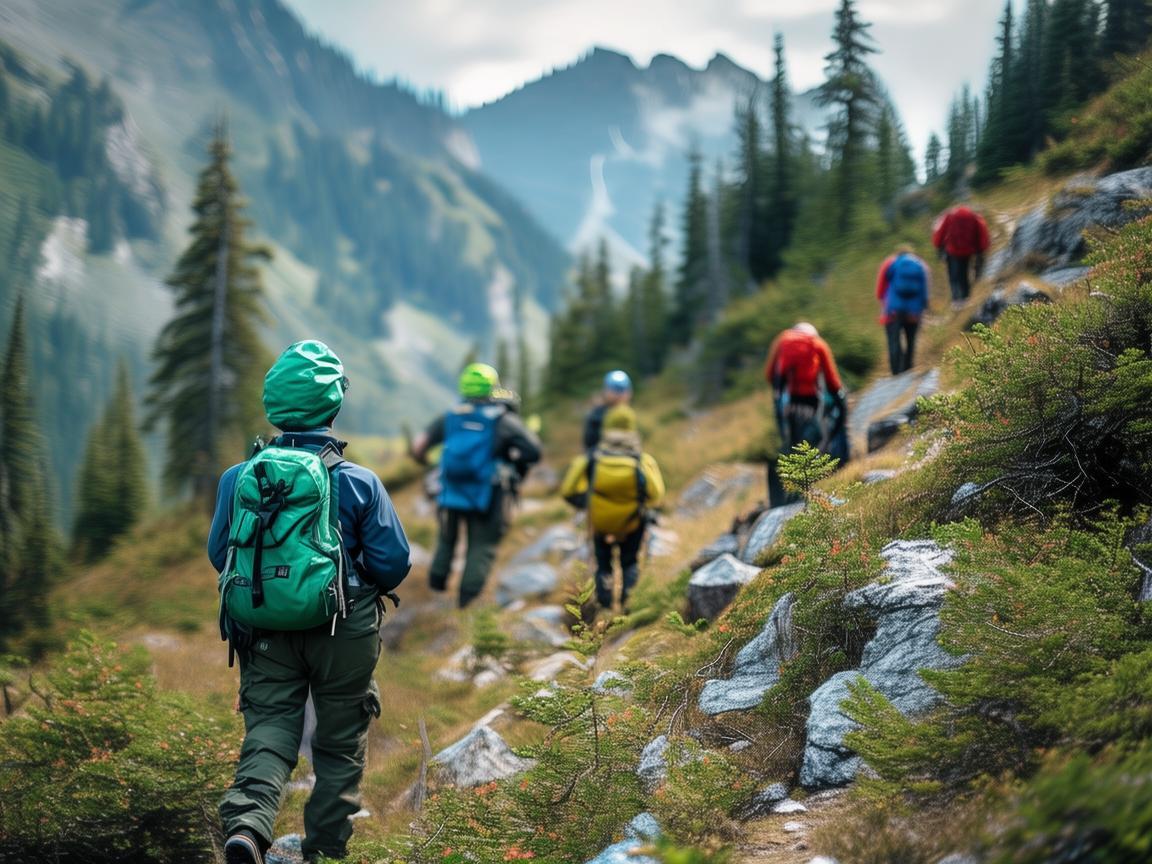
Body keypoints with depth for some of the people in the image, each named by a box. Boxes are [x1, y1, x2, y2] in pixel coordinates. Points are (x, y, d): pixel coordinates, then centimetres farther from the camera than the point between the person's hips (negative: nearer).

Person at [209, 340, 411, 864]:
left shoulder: (239, 477, -3)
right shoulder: (356, 482, -11)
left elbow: (219, 554, 6)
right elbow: (394, 561, -8)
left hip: (264, 629, 2)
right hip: (341, 632, -2)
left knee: (269, 729, 5)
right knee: (339, 742, 14)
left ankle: (246, 822, -21)